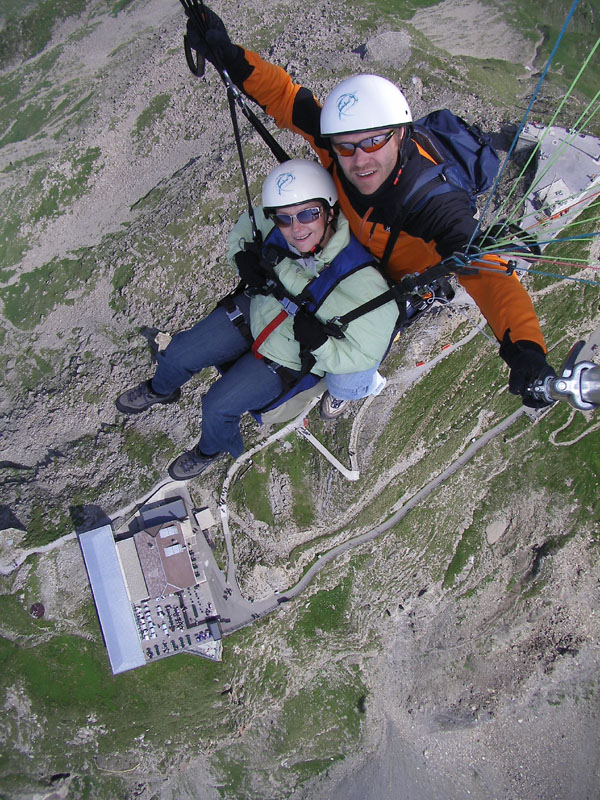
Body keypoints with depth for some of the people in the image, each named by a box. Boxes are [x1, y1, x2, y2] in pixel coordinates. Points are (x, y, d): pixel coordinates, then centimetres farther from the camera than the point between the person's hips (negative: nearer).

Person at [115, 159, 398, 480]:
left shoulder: (361, 281, -36)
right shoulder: (272, 225, -23)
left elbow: (364, 356, -23)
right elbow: (243, 228, 3)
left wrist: (320, 344, -39)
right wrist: (244, 257, -17)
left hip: (287, 358, -4)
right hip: (253, 311, 5)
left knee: (217, 407, -5)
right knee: (178, 356, 7)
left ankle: (212, 450, 33)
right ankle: (159, 390, 46)